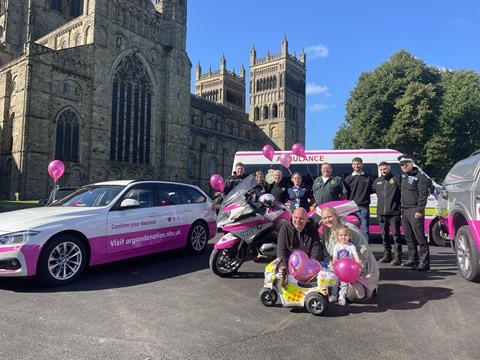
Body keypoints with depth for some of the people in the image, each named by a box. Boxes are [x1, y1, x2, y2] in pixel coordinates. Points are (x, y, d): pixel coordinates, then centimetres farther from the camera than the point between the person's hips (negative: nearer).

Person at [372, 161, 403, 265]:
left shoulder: (396, 179, 0)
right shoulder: (377, 181, 15)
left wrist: (401, 204, -14)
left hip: (394, 212, -5)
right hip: (381, 213, 5)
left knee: (396, 234, -5)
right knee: (384, 234, 11)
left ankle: (398, 256, 0)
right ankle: (387, 255, 22)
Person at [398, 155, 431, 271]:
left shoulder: (420, 176, -8)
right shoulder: (404, 176, 17)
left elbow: (423, 195, -14)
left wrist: (419, 210, -19)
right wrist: (402, 207, 15)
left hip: (415, 210, -8)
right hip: (405, 211, 8)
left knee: (420, 237, -8)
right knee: (408, 237, 13)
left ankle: (424, 262, -4)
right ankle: (412, 259, 22)